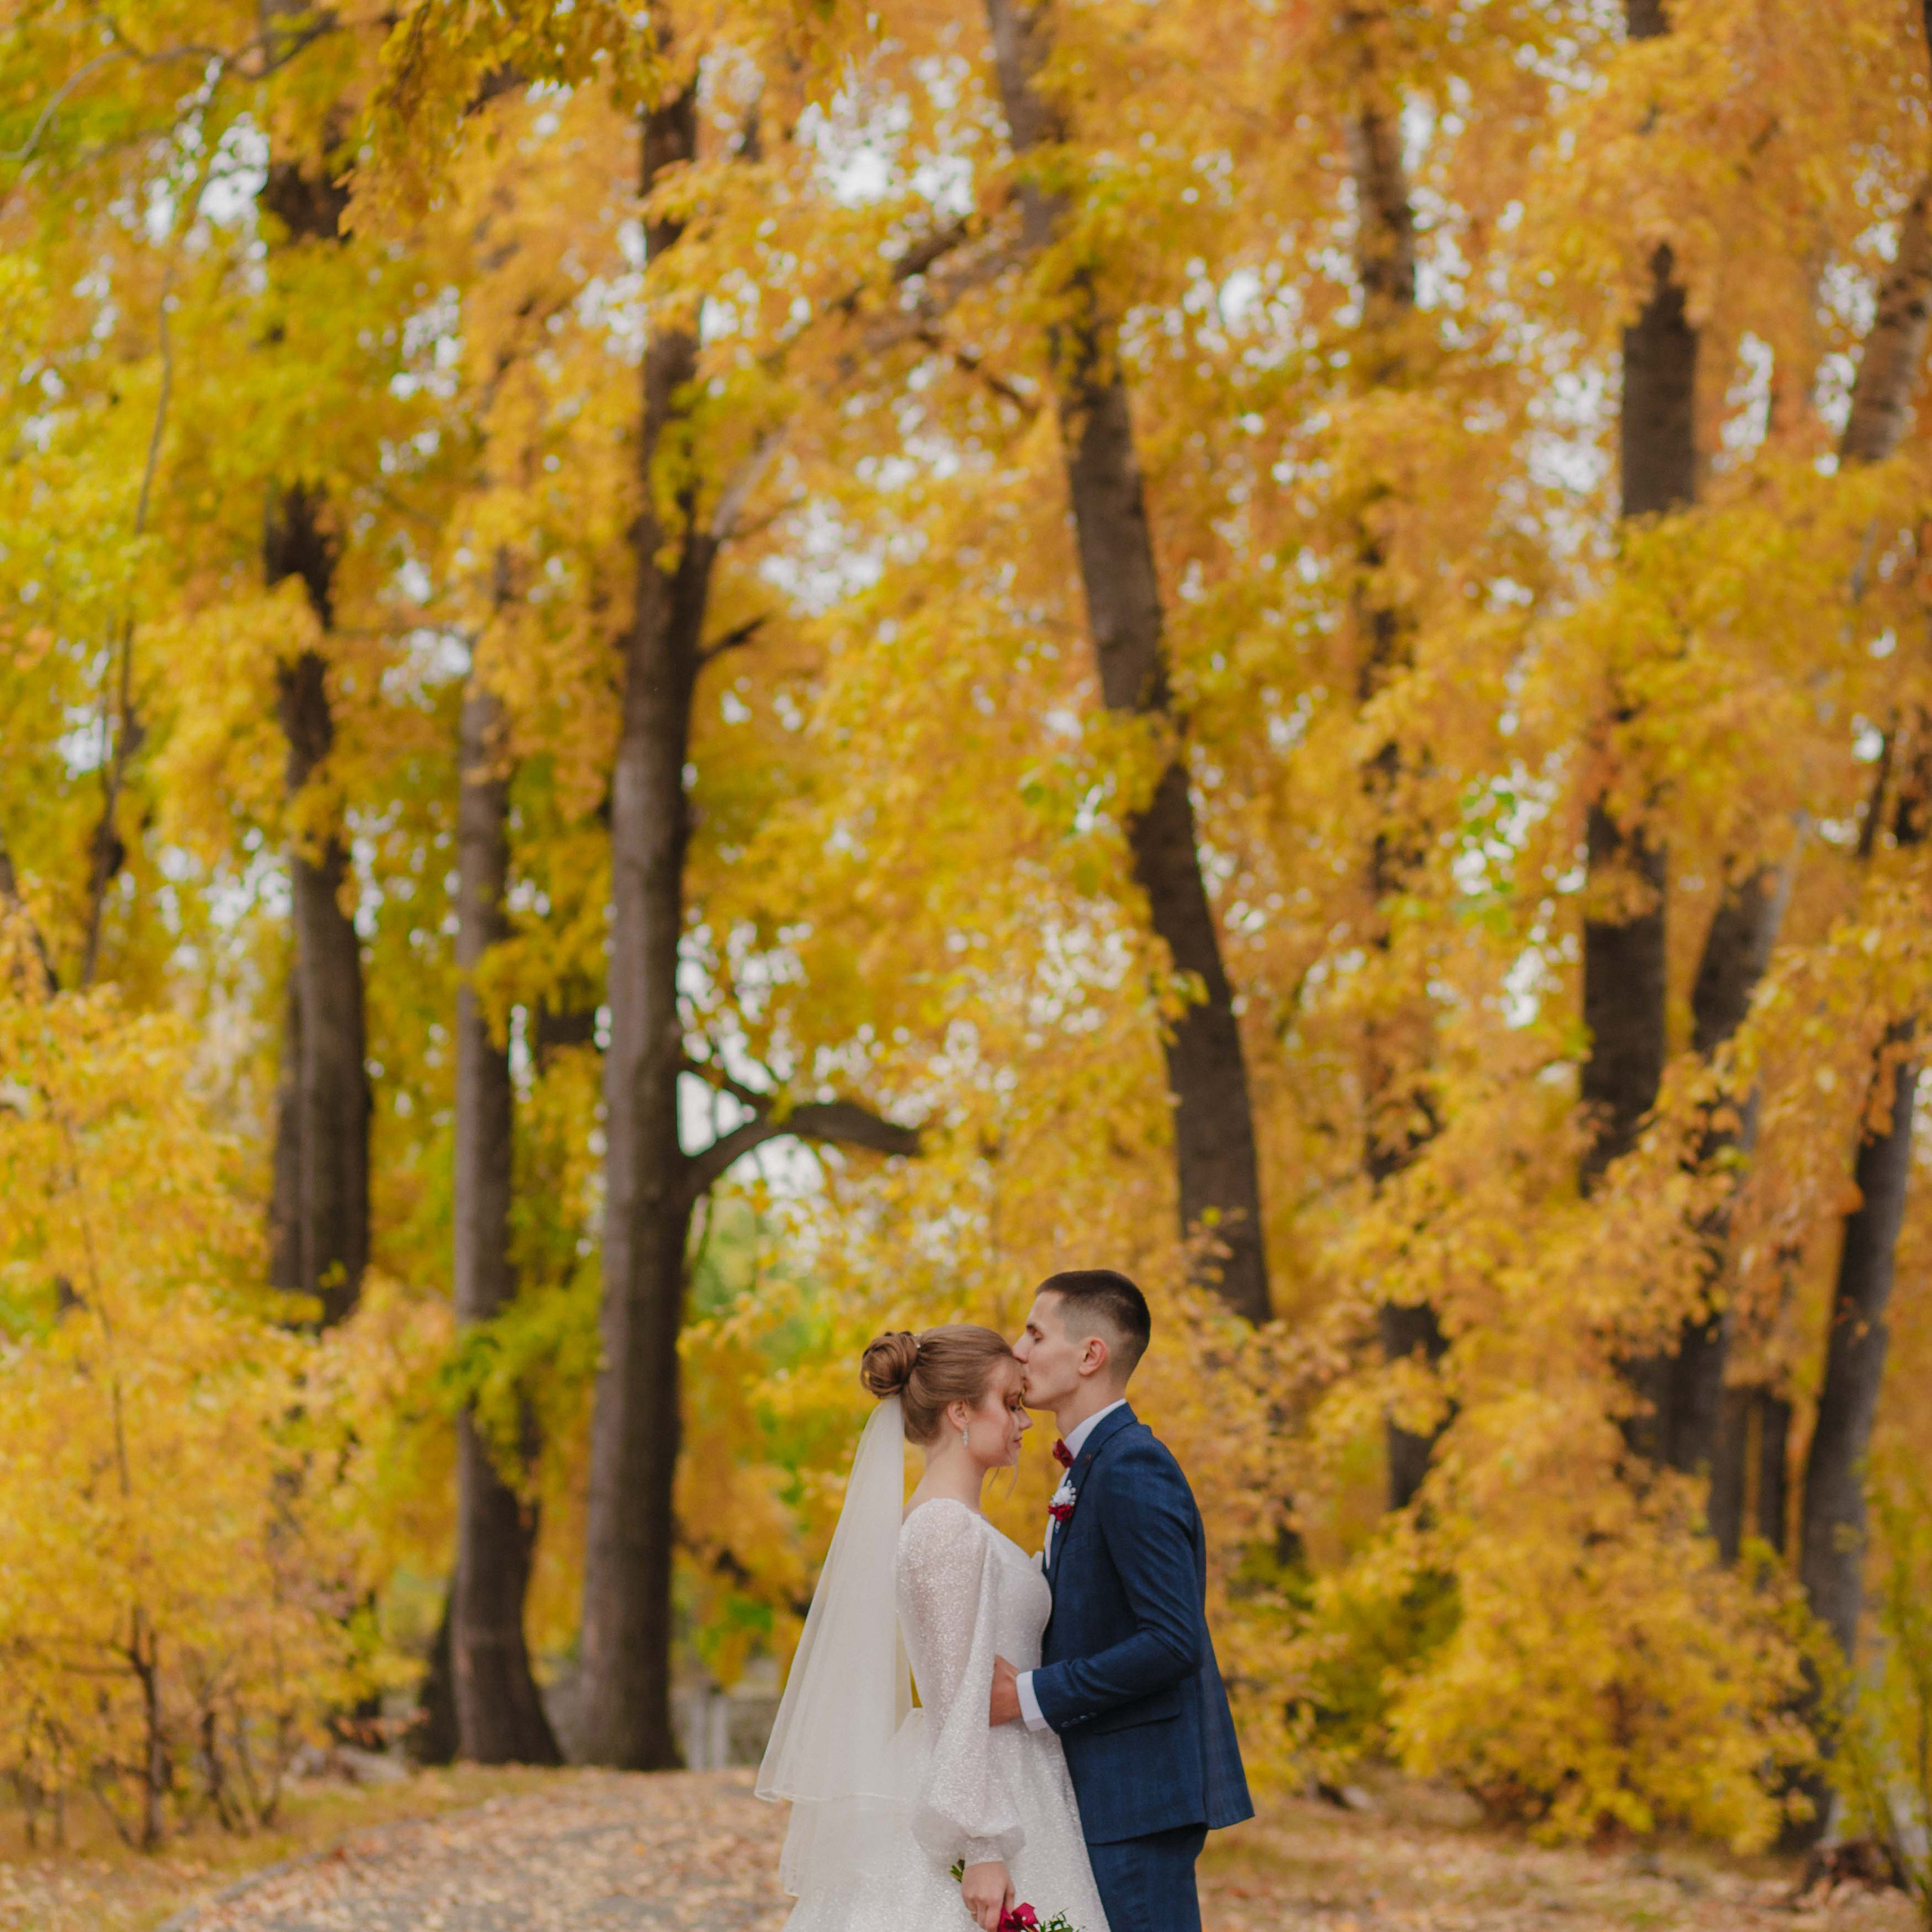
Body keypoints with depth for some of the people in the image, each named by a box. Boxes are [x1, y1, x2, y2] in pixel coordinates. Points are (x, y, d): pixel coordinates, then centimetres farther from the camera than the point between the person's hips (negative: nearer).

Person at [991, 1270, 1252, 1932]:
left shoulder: (1133, 1468, -17)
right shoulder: (1096, 1465, 16)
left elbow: (1171, 1640, -24)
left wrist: (1031, 1697, -20)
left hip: (1142, 1795, -10)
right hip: (1107, 1786, 10)